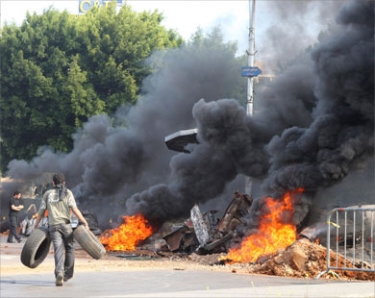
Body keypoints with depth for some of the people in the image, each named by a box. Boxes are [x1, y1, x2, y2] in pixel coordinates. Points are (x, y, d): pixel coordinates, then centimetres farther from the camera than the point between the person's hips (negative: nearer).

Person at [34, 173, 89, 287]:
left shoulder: (47, 194, 14)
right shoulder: (67, 192, 7)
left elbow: (41, 212, 12)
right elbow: (74, 209, -6)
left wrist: (35, 226, 19)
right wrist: (85, 222, -7)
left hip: (53, 226, 1)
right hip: (65, 224, -1)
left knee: (58, 250, -9)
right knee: (69, 248, 18)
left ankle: (59, 272, -32)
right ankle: (68, 273, 24)